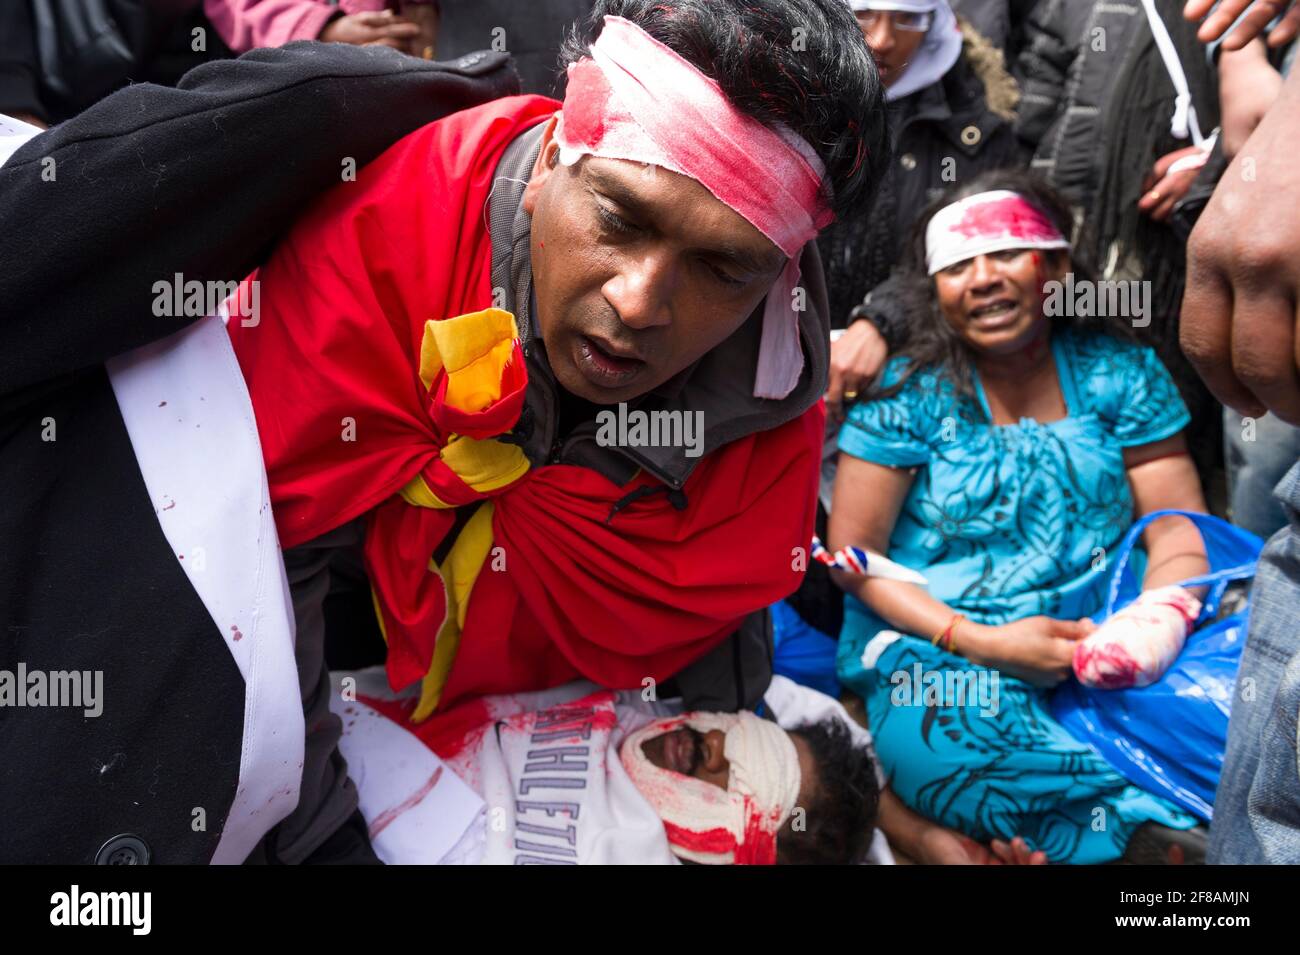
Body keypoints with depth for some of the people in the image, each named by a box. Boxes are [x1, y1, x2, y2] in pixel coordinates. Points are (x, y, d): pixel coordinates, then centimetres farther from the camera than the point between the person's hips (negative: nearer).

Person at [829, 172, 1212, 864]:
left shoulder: (1120, 372, 6)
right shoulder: (908, 393, -2)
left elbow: (1178, 525, 3)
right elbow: (853, 556, -4)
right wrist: (982, 643, -16)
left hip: (1099, 645, 2)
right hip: (935, 648, -2)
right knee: (951, 749, -34)